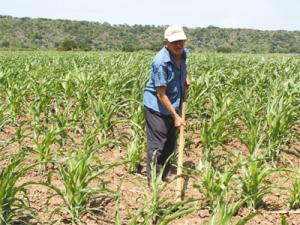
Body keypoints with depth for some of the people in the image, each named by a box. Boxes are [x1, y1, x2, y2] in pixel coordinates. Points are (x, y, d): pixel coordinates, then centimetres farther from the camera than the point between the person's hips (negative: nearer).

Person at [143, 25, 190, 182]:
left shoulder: (183, 53, -4)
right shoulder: (160, 62, -28)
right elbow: (161, 94, -24)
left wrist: (186, 77, 6)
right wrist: (176, 116, -21)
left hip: (173, 105, 8)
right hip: (156, 106, -8)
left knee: (170, 143, 17)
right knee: (157, 144, -5)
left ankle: (165, 175, 32)